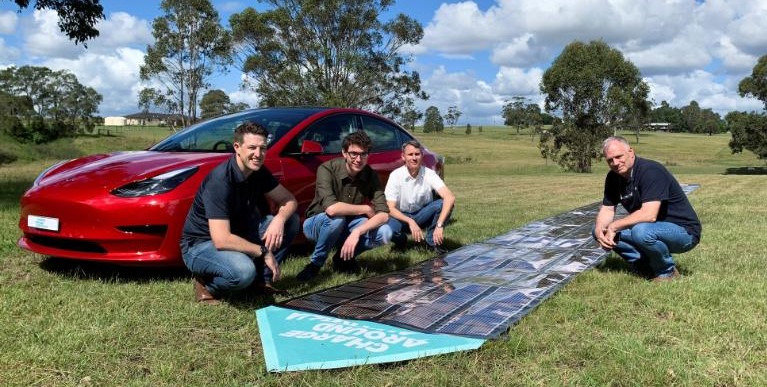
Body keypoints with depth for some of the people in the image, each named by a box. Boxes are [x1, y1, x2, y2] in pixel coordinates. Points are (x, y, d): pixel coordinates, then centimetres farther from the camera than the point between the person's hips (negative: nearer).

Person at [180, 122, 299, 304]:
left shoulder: (259, 172, -5)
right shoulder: (220, 180, -28)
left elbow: (289, 200, 2)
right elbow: (221, 240, -33)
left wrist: (279, 219, -22)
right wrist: (264, 252, -24)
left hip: (236, 235, 8)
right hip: (201, 244, -8)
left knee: (291, 220, -6)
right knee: (243, 271, -38)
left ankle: (262, 279, 3)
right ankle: (207, 285, -4)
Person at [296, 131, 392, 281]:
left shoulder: (370, 175, -11)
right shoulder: (327, 169, -24)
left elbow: (384, 214, -20)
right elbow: (331, 208, -39)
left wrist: (357, 232, -36)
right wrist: (366, 209, -24)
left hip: (346, 227, 4)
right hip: (318, 224, -4)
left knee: (385, 233, -21)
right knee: (336, 218, -38)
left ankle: (344, 258, 4)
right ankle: (315, 263, -12)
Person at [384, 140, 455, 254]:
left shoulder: (429, 174, -15)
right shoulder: (396, 175, -16)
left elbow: (450, 197, -29)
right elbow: (390, 208, -18)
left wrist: (439, 225, -42)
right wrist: (410, 222, -35)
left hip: (423, 215, 1)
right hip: (402, 216, -1)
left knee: (443, 203, -28)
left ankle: (432, 241, -7)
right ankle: (401, 239, 4)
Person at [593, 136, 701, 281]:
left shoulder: (651, 171, -24)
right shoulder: (613, 177, 1)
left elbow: (649, 215, -34)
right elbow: (607, 209, 5)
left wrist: (613, 226, -26)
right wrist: (599, 230, -17)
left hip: (684, 231, -8)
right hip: (654, 228, 8)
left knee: (641, 231, -38)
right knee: (600, 229, -4)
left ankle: (667, 272, -9)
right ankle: (647, 268, 4)